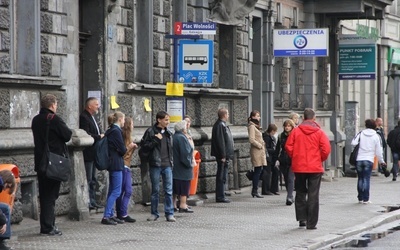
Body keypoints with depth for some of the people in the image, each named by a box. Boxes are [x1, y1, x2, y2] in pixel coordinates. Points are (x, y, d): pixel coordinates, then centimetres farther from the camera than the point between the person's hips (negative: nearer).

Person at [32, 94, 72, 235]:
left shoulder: (36, 120, 9)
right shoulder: (54, 119, -14)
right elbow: (67, 136, -11)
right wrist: (68, 131, 8)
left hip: (40, 161, 7)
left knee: (44, 194, 12)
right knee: (51, 195, -3)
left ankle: (47, 225, 16)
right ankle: (48, 227, -4)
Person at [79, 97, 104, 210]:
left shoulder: (91, 117, 18)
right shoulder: (84, 117, -14)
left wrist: (101, 136, 6)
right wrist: (99, 136, -15)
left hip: (94, 154, 10)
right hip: (88, 153, -10)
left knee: (93, 180, 14)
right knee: (88, 179, -7)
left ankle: (93, 201, 19)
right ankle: (88, 202, -4)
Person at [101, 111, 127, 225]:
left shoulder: (110, 131, 13)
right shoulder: (117, 131, -15)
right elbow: (122, 150, -14)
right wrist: (127, 148, 6)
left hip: (112, 163, 10)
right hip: (117, 163, -10)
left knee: (112, 190, 14)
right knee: (116, 191, -8)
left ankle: (111, 215, 18)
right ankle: (106, 217, -10)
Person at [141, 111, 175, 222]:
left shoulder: (168, 133, 12)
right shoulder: (151, 131, -3)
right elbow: (144, 146, -9)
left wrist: (171, 160, 14)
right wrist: (155, 140, -16)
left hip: (167, 165, 4)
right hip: (155, 165, -4)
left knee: (169, 190, 0)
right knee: (155, 190, 4)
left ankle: (169, 213, 3)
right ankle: (154, 213, 14)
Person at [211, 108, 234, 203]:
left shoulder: (223, 125, 17)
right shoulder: (220, 125, -15)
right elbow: (220, 142, -21)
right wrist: (223, 156, -22)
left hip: (225, 155, 10)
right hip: (223, 156, -10)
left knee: (222, 177, 13)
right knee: (221, 176, -6)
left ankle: (220, 196, 18)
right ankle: (220, 196, -4)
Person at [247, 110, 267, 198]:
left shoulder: (256, 126, 19)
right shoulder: (252, 126, -11)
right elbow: (252, 140, -19)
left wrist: (262, 145, 11)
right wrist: (260, 145, -11)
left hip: (260, 151, 10)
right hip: (256, 151, -10)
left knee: (258, 171, 9)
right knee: (258, 171, -9)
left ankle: (254, 190, 12)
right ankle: (255, 191, -7)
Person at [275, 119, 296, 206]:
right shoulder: (281, 136, 9)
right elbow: (277, 149, 13)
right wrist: (277, 159, 5)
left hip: (292, 161, -4)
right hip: (283, 161, 4)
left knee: (290, 179, -12)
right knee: (286, 179, 10)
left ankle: (289, 197, -17)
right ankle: (290, 197, 21)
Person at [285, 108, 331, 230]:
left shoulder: (296, 131, -1)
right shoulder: (319, 132, -4)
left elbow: (288, 147, -3)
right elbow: (326, 149, -10)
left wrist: (295, 158, 11)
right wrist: (320, 159, 8)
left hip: (299, 167, 1)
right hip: (315, 168, -1)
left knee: (300, 193, 17)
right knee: (313, 195, 2)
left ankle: (302, 218, 11)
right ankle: (311, 223, 1)